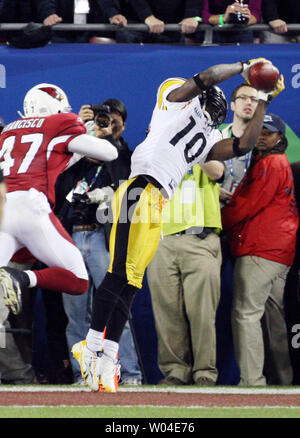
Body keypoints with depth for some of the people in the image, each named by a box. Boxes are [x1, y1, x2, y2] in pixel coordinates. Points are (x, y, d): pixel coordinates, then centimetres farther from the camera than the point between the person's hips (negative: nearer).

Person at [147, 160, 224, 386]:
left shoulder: (202, 165, 19)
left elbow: (217, 171, -3)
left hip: (201, 240, -2)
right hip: (162, 242, 2)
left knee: (201, 311, -9)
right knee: (167, 311, -5)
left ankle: (205, 374, -6)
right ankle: (175, 372, -1)